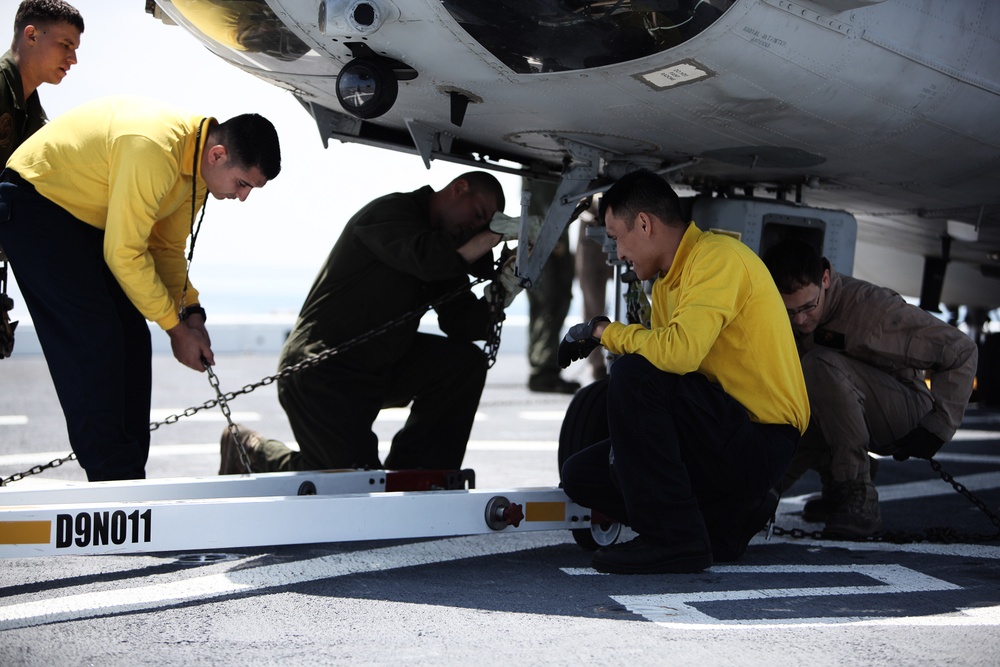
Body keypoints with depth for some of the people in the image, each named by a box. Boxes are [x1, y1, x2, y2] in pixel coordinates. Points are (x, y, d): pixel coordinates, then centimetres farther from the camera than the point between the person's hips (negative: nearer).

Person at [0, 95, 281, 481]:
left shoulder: (199, 161, -4)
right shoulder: (153, 149, -34)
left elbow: (167, 246, 6)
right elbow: (124, 254, -28)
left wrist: (191, 312, -7)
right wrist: (176, 328, -20)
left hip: (91, 218, 9)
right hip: (34, 202, -9)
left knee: (130, 343, 3)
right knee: (93, 342, -17)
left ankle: (129, 477, 7)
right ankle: (112, 478, -14)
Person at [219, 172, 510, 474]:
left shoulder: (445, 242, 11)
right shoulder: (389, 211, -14)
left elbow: (462, 322, 5)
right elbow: (426, 258, -34)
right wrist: (497, 233, -29)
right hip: (319, 372, -9)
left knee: (464, 362, -8)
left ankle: (409, 477, 0)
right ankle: (250, 450, 9)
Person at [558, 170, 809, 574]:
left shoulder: (718, 257, -15)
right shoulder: (666, 284, 16)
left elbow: (680, 351, -30)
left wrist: (605, 332, -15)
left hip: (761, 444, -10)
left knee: (633, 374, -26)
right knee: (580, 475, 5)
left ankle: (674, 538, -20)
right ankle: (728, 521, 8)